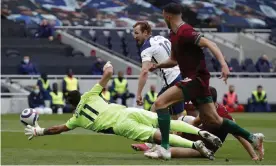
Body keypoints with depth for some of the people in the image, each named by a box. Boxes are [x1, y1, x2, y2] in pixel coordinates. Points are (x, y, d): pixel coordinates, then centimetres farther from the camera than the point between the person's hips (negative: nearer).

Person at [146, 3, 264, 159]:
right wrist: (158, 65, 10)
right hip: (194, 79, 10)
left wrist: (223, 64, -38)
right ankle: (252, 138, 19)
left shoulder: (185, 31, -16)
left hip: (196, 78, -10)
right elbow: (174, 60, 27)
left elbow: (209, 44, -26)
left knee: (160, 103, -16)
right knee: (213, 120, 12)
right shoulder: (174, 34, 14)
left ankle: (164, 148, -18)